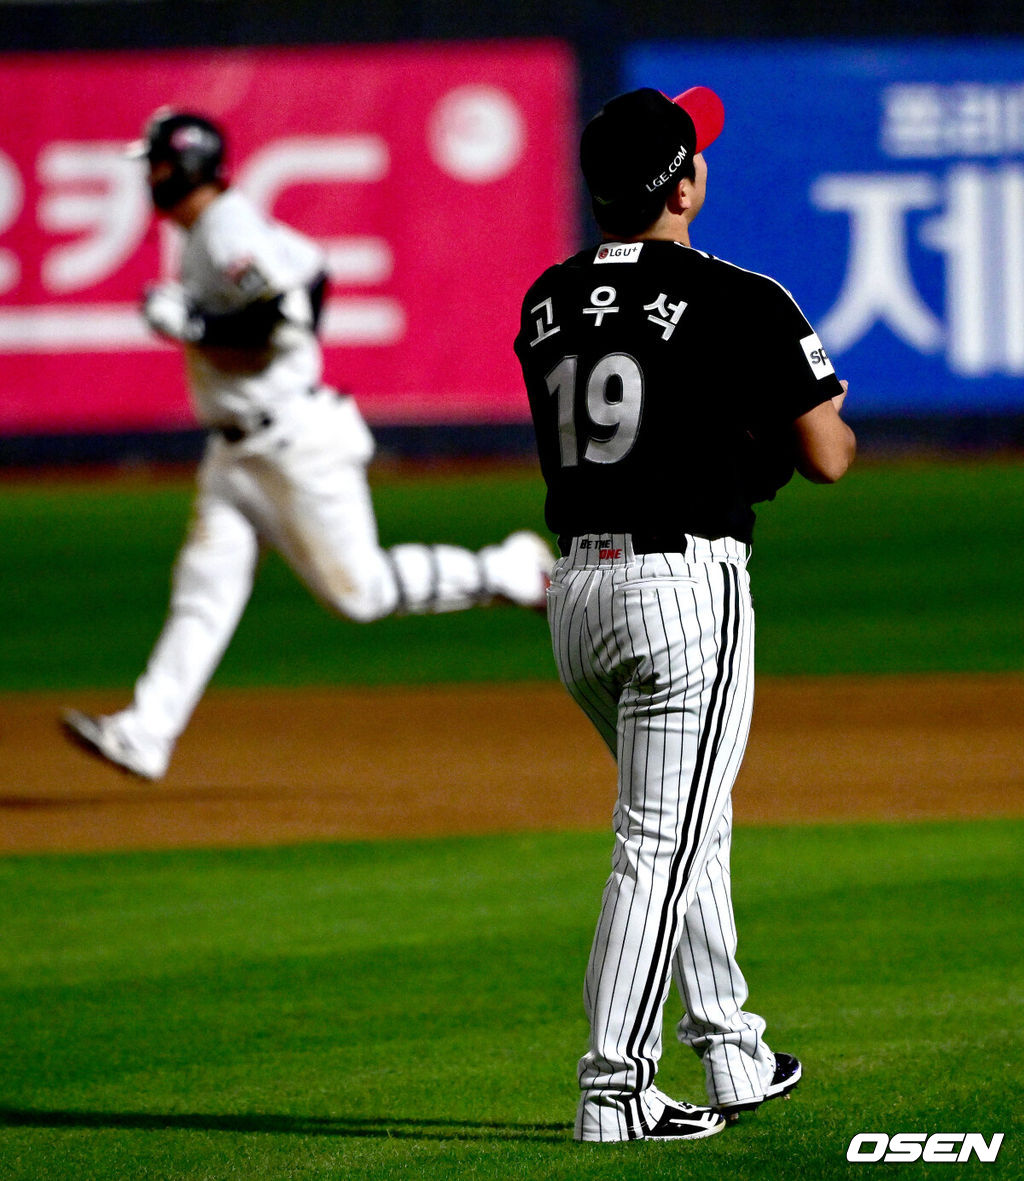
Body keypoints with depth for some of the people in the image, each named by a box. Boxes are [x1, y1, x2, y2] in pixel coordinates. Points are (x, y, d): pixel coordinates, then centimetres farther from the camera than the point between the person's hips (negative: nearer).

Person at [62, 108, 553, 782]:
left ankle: (512, 571, 9)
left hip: (296, 440, -10)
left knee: (359, 590, -5)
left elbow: (272, 327, -27)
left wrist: (187, 322, -21)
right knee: (205, 583, 1)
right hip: (240, 449, 10)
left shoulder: (229, 234, -17)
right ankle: (146, 735, -5)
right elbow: (311, 270, 24)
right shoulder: (211, 233, 13)